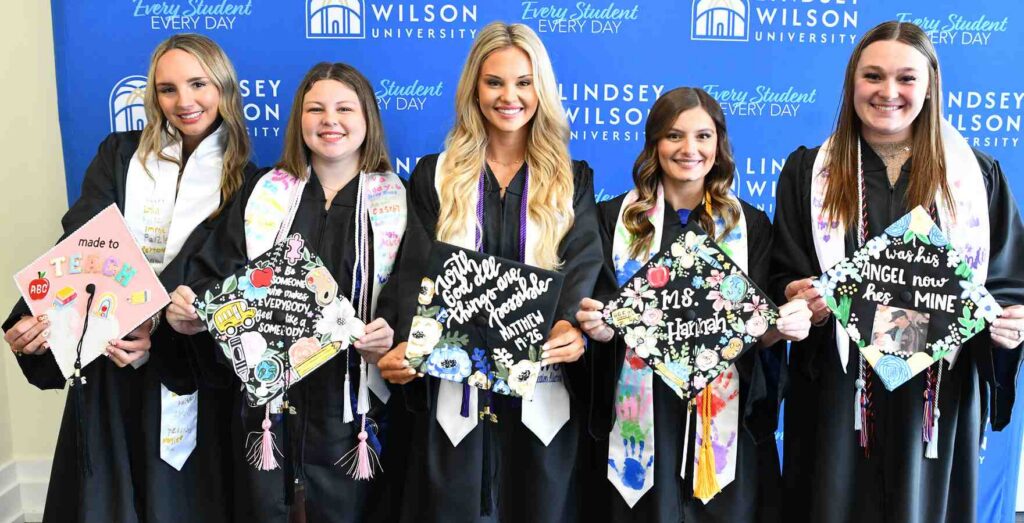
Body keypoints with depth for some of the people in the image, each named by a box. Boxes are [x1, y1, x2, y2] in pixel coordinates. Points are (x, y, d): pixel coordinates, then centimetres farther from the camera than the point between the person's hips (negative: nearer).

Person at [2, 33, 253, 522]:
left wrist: (158, 333, -25)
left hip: (183, 362, -2)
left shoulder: (244, 182, -2)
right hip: (103, 357, 2)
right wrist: (40, 315, -23)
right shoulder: (119, 156, 6)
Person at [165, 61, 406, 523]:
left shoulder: (396, 202, 1)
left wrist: (392, 335, -23)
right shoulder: (265, 193, 7)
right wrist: (189, 312, -16)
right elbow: (216, 274, 4)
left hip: (352, 402, -1)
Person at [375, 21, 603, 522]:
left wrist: (571, 326, -28)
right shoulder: (434, 175, 8)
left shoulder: (572, 179, 8)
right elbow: (417, 271, -1)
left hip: (542, 391, 0)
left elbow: (584, 263, -6)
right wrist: (406, 344, -21)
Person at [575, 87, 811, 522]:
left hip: (724, 416, 1)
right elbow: (602, 320, 2)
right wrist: (597, 324, -20)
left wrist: (781, 327, -18)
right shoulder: (614, 217, 3)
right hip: (639, 416, -1)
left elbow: (761, 333, 3)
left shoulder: (751, 224, 5)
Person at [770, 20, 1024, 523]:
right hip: (837, 396, 0)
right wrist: (799, 300, -19)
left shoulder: (976, 174, 5)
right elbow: (783, 279, 3)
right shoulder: (807, 171, 3)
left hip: (937, 396, 1)